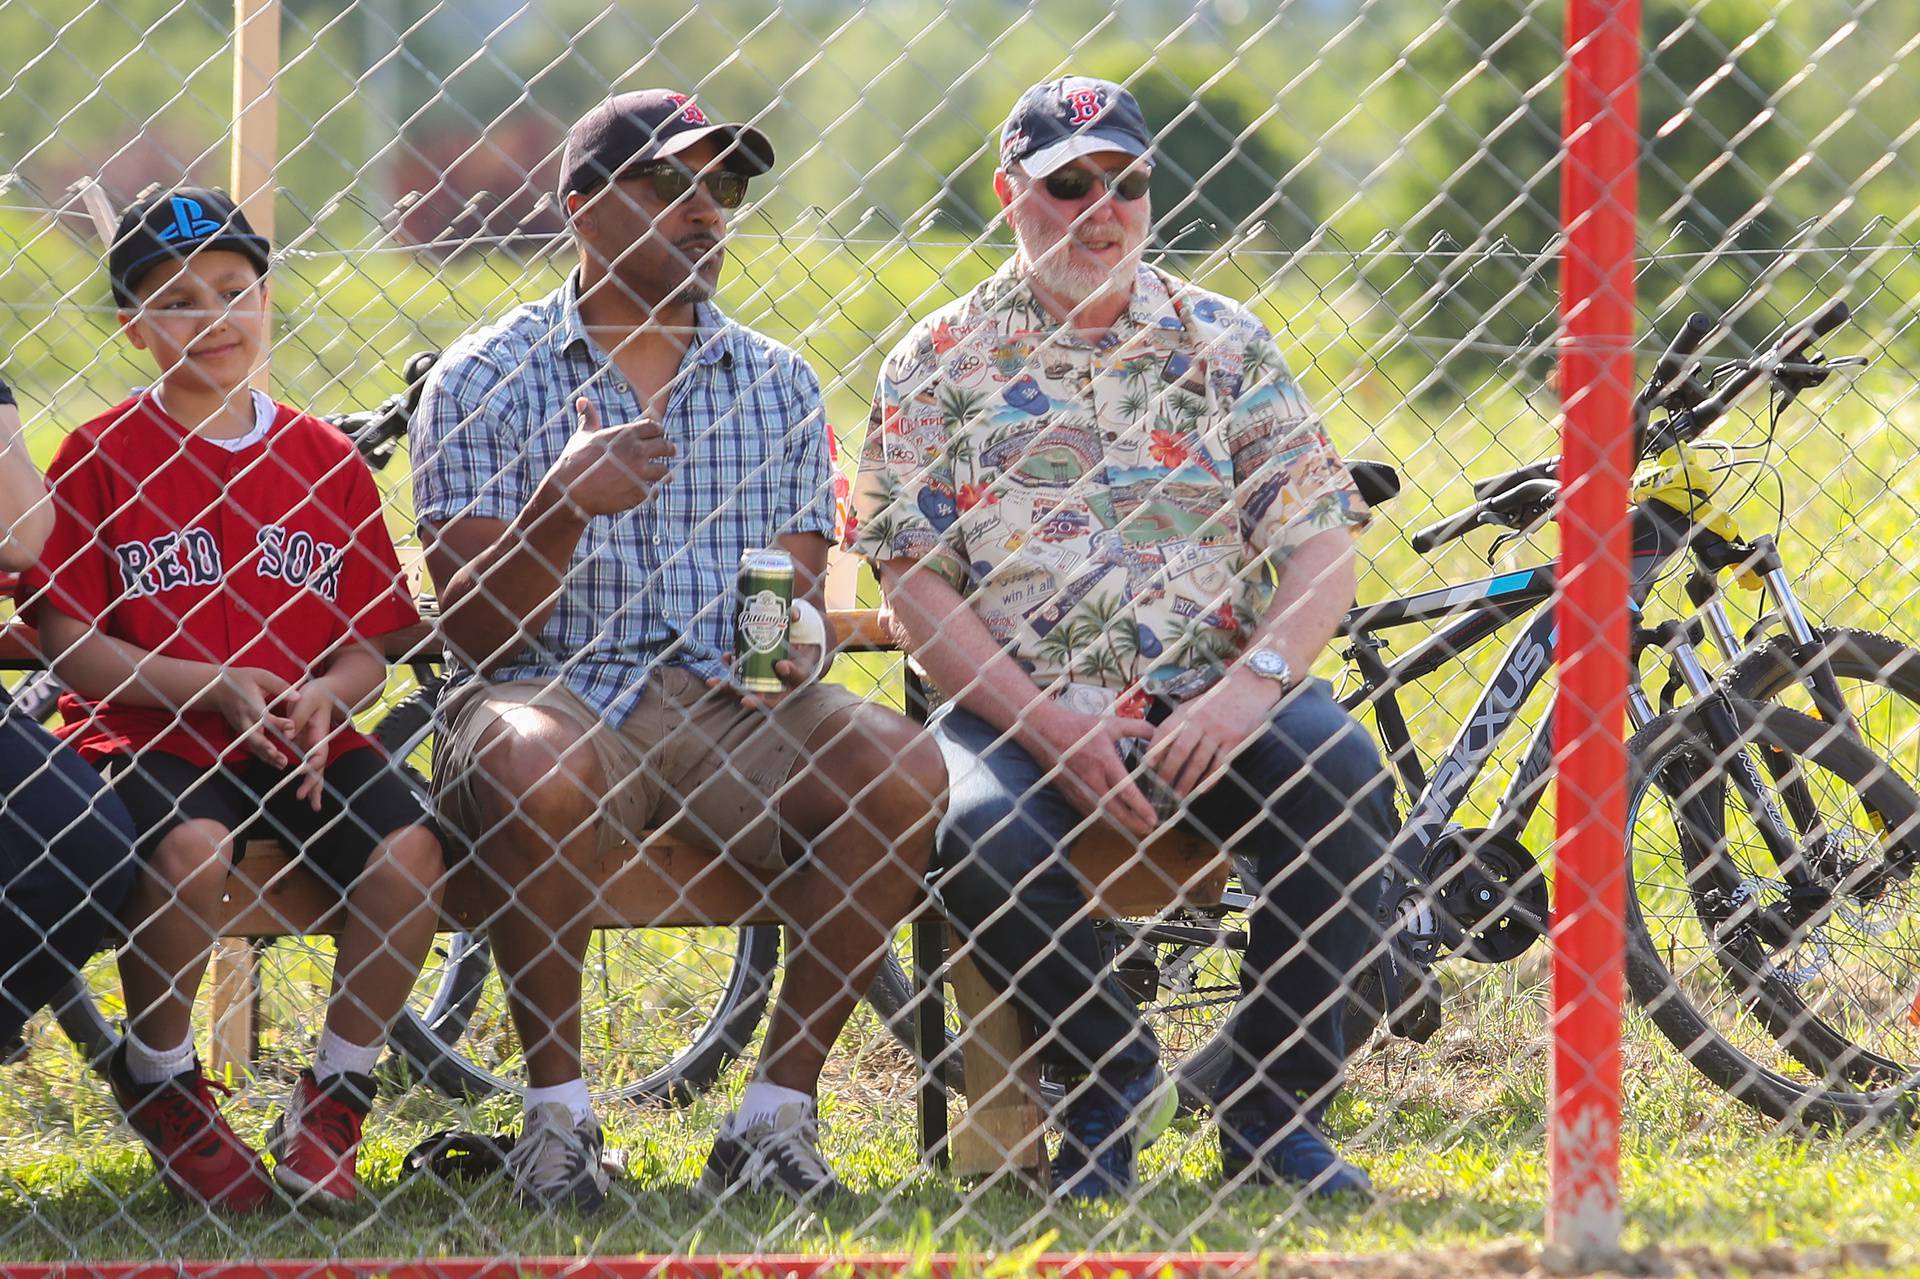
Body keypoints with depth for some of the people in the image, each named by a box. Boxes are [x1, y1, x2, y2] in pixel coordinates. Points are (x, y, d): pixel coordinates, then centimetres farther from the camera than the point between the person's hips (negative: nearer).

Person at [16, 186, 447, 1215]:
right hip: (149, 734, -3)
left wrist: (324, 696, -12)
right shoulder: (102, 457, -1)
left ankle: (332, 1102, -3)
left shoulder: (323, 461, 9)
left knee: (409, 850, -23)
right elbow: (69, 645, -5)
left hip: (307, 740, 3)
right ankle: (160, 1082, -6)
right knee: (190, 845, -35)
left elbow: (371, 643, 11)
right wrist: (214, 688, -15)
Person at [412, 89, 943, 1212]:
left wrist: (797, 639, -12)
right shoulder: (486, 381, 3)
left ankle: (777, 1115, -16)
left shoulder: (778, 384, 14)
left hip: (726, 704, 3)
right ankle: (558, 1117, -22)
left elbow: (804, 604, 13)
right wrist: (561, 508, -22)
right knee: (533, 770, -39)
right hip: (549, 697, -3)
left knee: (901, 771, -26)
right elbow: (471, 629, -4)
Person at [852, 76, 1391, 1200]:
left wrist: (1248, 688, -14)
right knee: (982, 838, -34)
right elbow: (916, 581, 1)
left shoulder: (1224, 345, 12)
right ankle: (1109, 1071, -4)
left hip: (1209, 703, 1)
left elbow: (1322, 554, 6)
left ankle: (1274, 1108, -14)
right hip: (1018, 709, -1)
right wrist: (1046, 727, -13)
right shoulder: (940, 365, 8)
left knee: (1342, 774, -29)